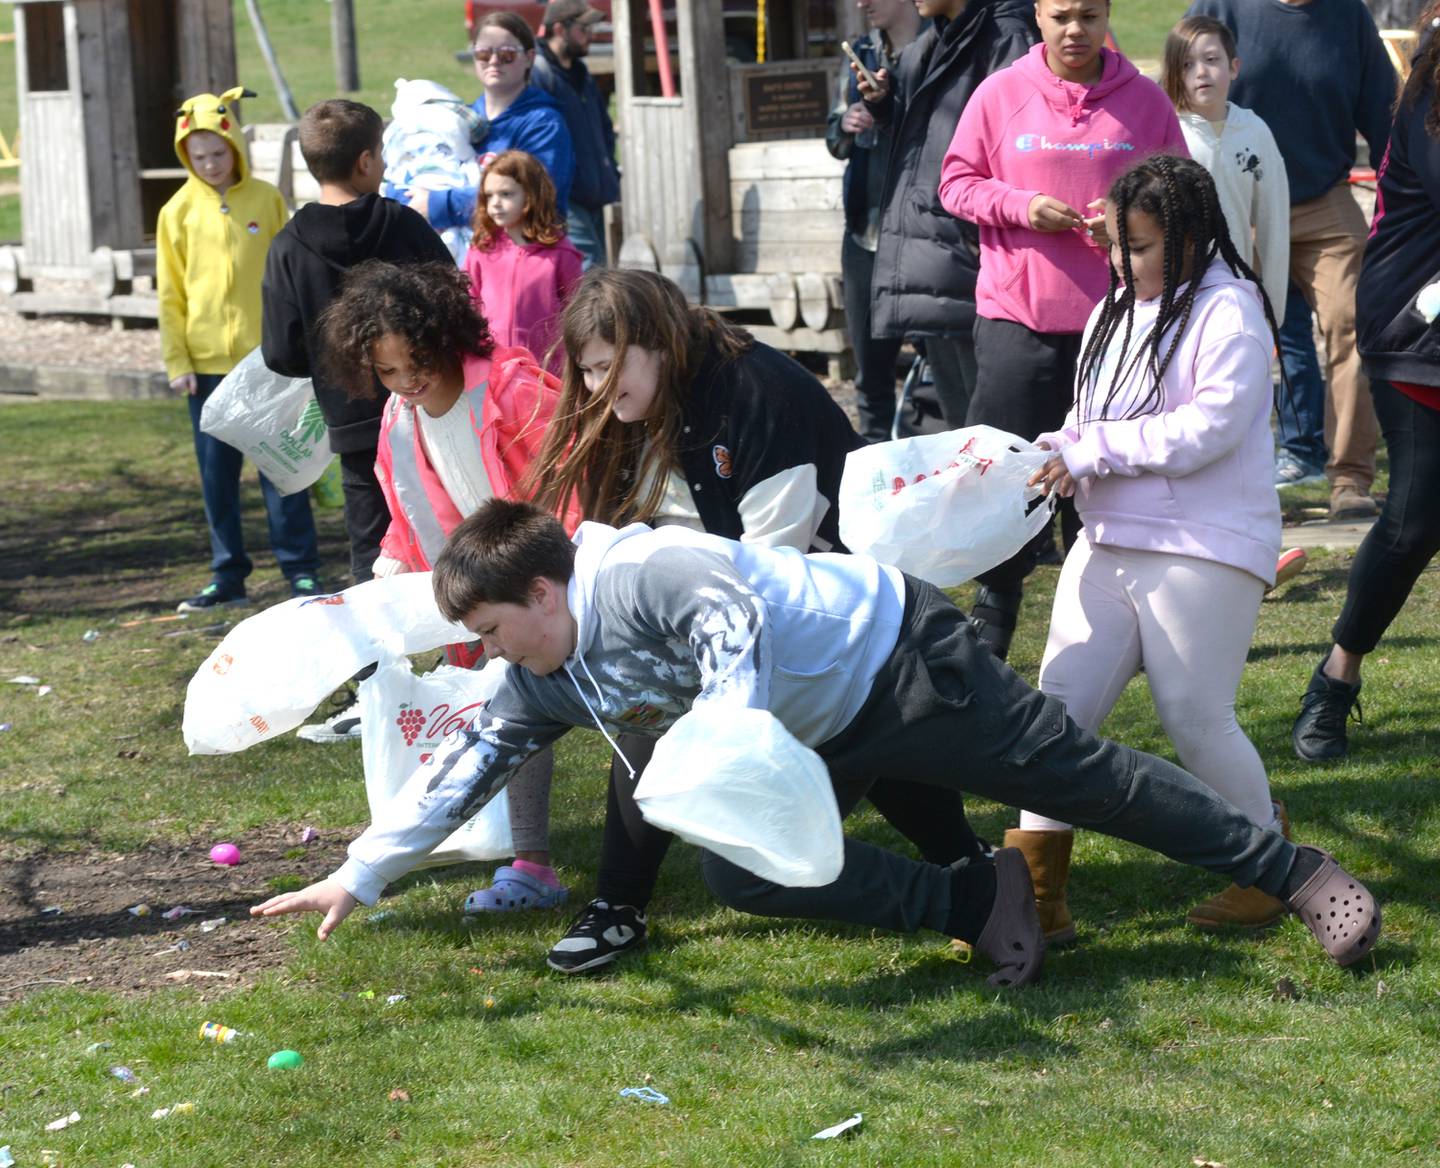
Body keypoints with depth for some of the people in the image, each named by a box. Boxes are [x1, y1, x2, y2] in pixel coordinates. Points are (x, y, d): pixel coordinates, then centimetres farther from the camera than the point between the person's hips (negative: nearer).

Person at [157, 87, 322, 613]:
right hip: (207, 363, 2)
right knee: (217, 472, 7)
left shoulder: (266, 199, 1)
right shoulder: (179, 210, 3)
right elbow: (170, 294, 5)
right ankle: (228, 575, 15)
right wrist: (177, 362, -1)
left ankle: (301, 568, 7)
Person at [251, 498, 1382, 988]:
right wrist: (361, 875, 6)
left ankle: (1298, 873, 8)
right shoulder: (551, 679, 1)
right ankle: (978, 904, -3)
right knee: (740, 872, -8)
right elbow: (474, 758, 7)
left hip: (896, 654, -9)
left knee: (1082, 777, -4)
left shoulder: (643, 573, -27)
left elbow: (734, 619, -39)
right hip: (825, 736, 9)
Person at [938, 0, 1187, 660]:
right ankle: (995, 605, 16)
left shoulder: (1144, 101, 4)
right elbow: (956, 183, 5)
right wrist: (1021, 205, -12)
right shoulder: (1000, 94, 2)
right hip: (1016, 314, -1)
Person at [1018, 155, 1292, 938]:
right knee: (1061, 705, -2)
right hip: (1109, 543, 8)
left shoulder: (1228, 312, -10)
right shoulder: (1116, 313, 16)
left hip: (1204, 550, -7)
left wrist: (1090, 453, -19)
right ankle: (1033, 895, -1)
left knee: (1195, 719, -1)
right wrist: (1059, 451, -2)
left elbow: (1209, 426, -19)